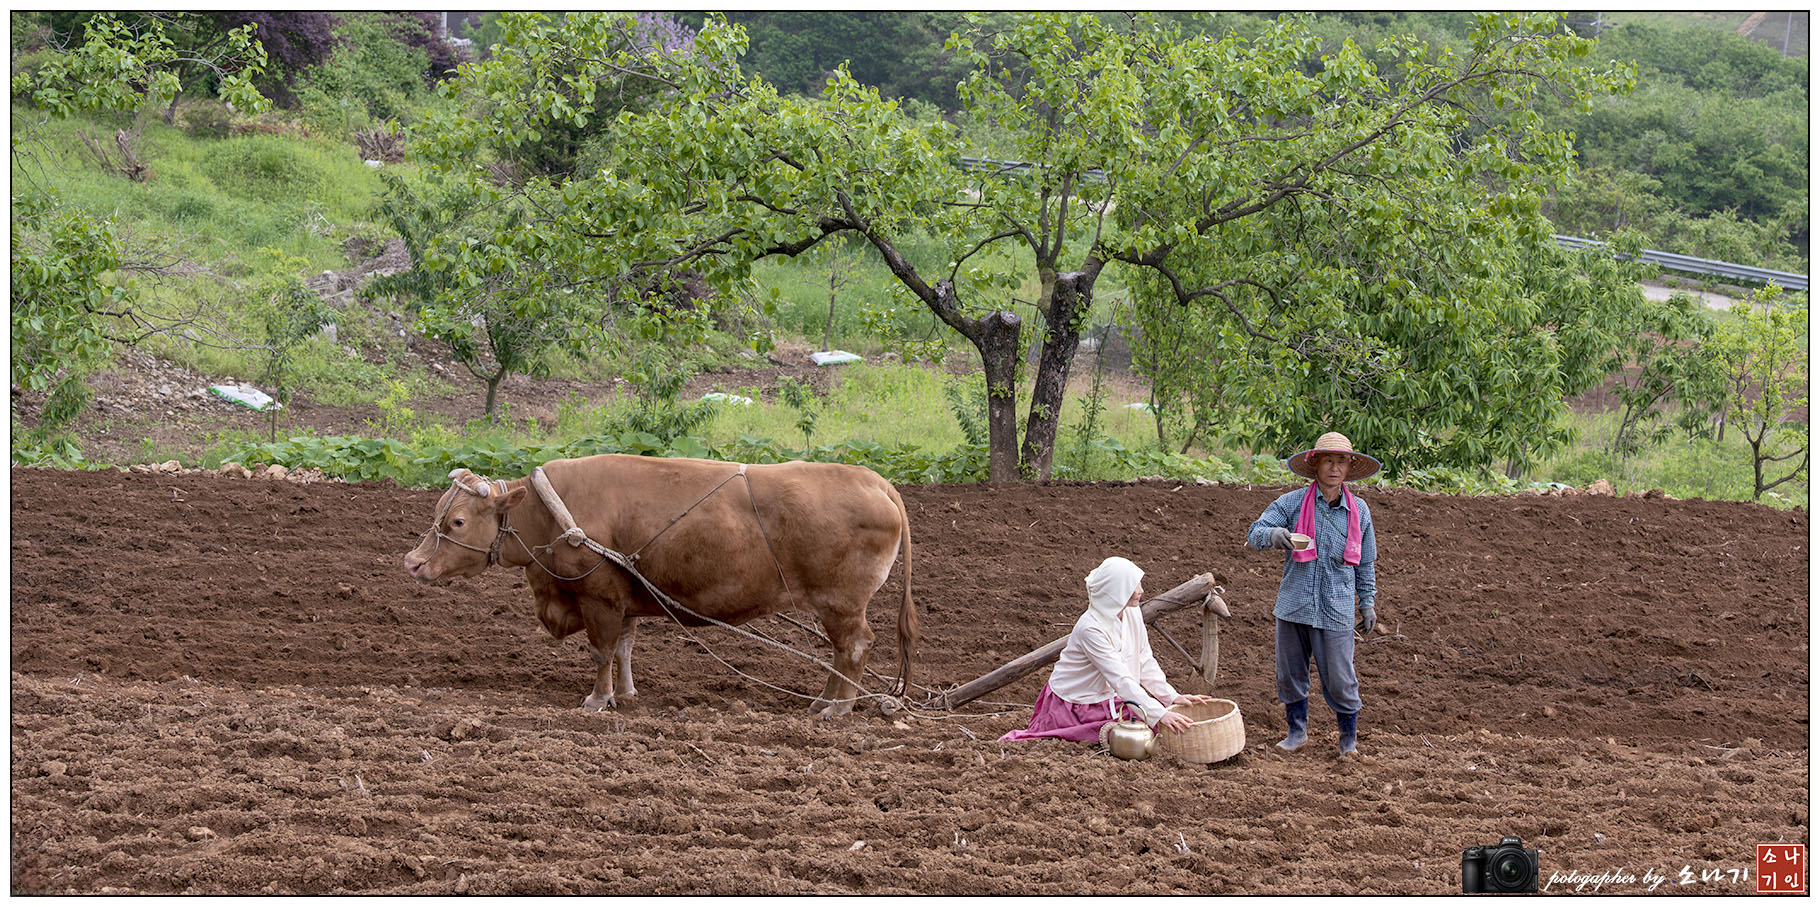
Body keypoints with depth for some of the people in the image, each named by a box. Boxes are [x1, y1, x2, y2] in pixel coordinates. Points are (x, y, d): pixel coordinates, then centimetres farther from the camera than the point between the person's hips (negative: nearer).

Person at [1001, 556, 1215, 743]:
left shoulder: (1133, 614, -5)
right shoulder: (1091, 628, -30)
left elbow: (1146, 665, 4)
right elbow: (1121, 680, -34)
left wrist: (1172, 697, -9)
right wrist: (1159, 714, -39)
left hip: (1109, 698, 7)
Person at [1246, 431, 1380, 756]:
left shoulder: (1359, 511, 6)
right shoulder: (1291, 504, -1)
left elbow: (1365, 564, 16)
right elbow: (1255, 534, -9)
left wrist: (1368, 604, 13)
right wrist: (1274, 535, -31)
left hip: (1336, 609, 0)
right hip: (1293, 605, 1)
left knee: (1339, 679, -2)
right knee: (1290, 674, 9)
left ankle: (1349, 736, 17)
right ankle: (1297, 731, 28)